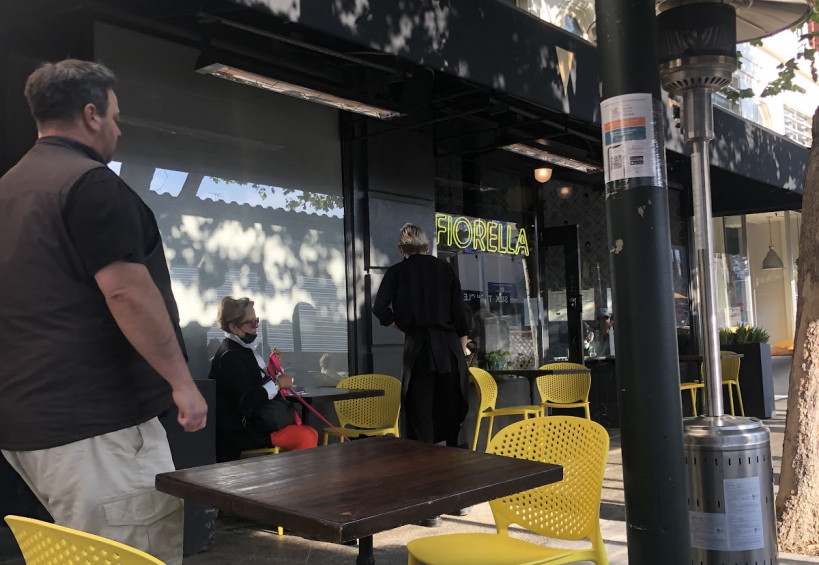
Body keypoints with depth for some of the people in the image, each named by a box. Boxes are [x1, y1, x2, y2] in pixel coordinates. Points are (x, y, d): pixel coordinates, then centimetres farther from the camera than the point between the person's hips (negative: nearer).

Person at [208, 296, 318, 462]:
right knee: (307, 437, -24)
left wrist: (273, 367, 4)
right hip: (243, 432, -11)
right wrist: (277, 383, -16)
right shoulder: (230, 357, -17)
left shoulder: (242, 350, 15)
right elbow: (245, 403, -24)